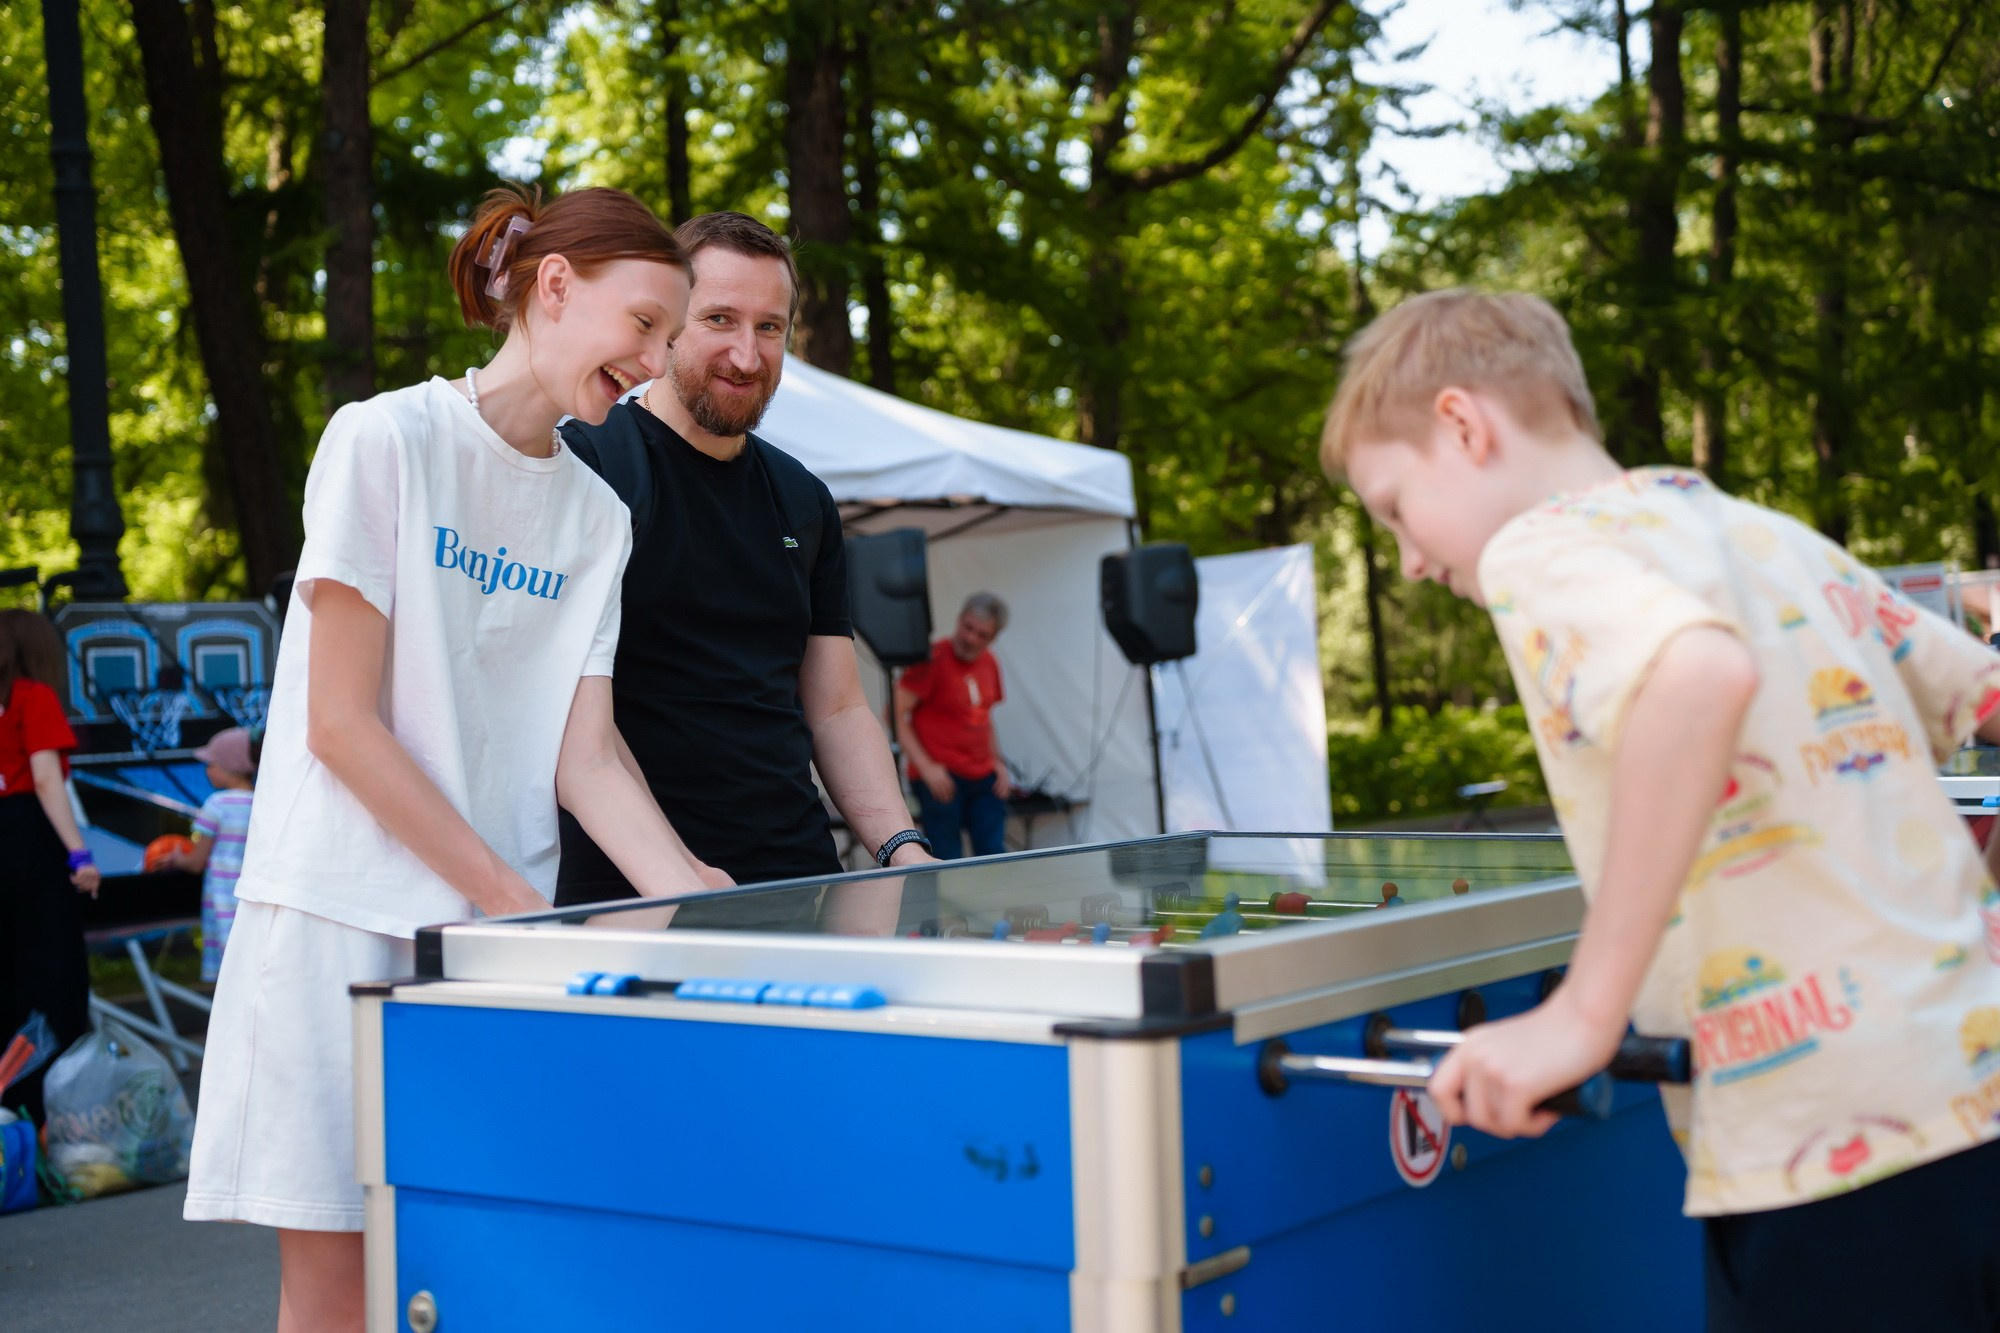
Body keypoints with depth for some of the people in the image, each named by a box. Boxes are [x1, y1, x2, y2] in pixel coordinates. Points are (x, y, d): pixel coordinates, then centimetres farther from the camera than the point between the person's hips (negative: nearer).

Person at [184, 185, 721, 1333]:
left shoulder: (598, 515, 10)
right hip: (341, 920, -5)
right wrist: (511, 896, -12)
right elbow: (341, 724, -10)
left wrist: (695, 898, -12)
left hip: (501, 935, 5)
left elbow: (583, 754, 4)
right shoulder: (385, 440, -6)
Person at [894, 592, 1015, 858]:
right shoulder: (932, 659, -9)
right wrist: (926, 766, -17)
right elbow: (896, 714, -12)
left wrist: (998, 762, 11)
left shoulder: (989, 662, 11)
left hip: (984, 778, 7)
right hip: (941, 778, -6)